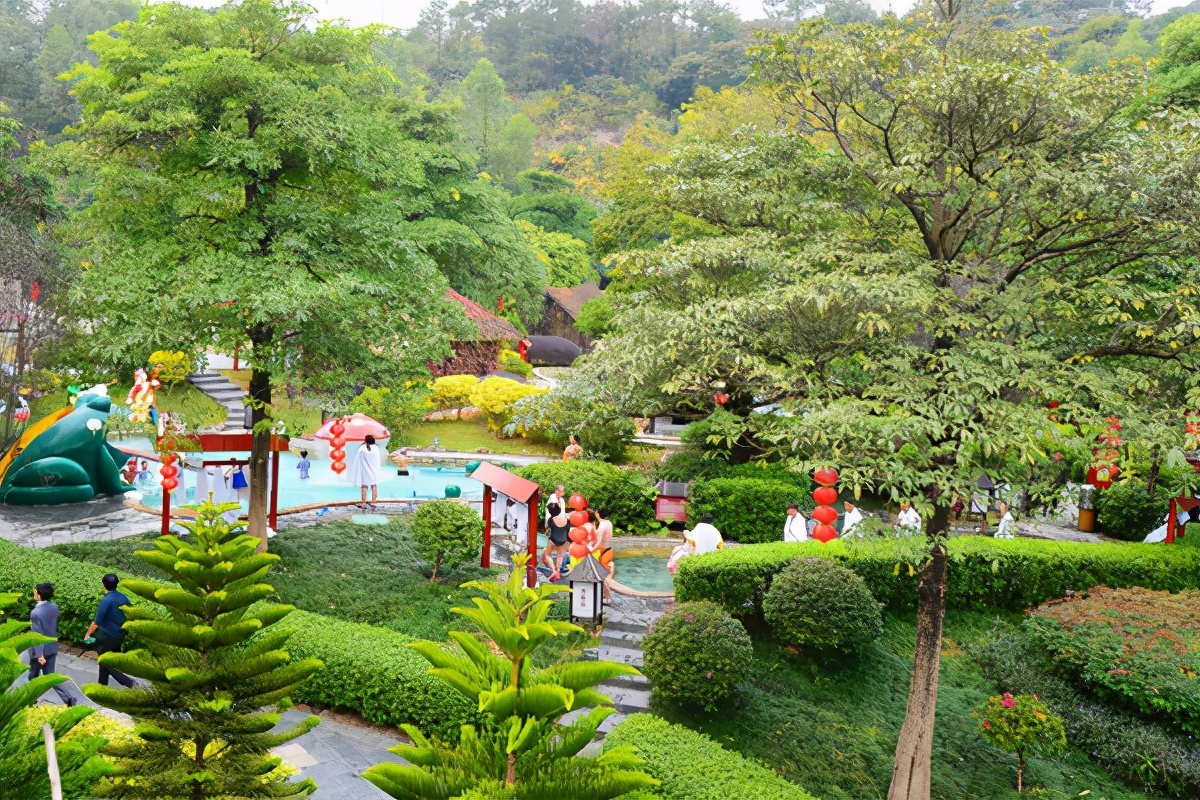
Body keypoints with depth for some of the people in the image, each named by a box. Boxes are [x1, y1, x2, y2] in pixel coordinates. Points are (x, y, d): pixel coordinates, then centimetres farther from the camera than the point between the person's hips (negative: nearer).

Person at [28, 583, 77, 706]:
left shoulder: (35, 613, -22)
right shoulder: (55, 607, -2)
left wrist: (39, 655, -21)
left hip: (40, 650, -6)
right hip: (52, 647, 6)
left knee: (33, 676, 16)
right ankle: (68, 698, -4)